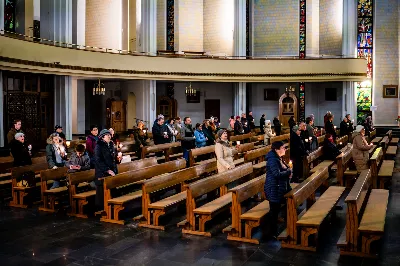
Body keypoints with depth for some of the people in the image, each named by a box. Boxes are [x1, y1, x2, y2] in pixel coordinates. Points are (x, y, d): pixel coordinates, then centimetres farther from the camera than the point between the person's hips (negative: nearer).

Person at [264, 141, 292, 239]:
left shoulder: (279, 158, 12)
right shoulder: (272, 159, -19)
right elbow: (277, 174, -27)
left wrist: (288, 173, 2)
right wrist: (289, 172, -13)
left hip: (279, 188, 10)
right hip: (274, 189, -10)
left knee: (276, 209, 15)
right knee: (274, 210, -3)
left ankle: (273, 230, 27)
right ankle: (272, 232, 8)